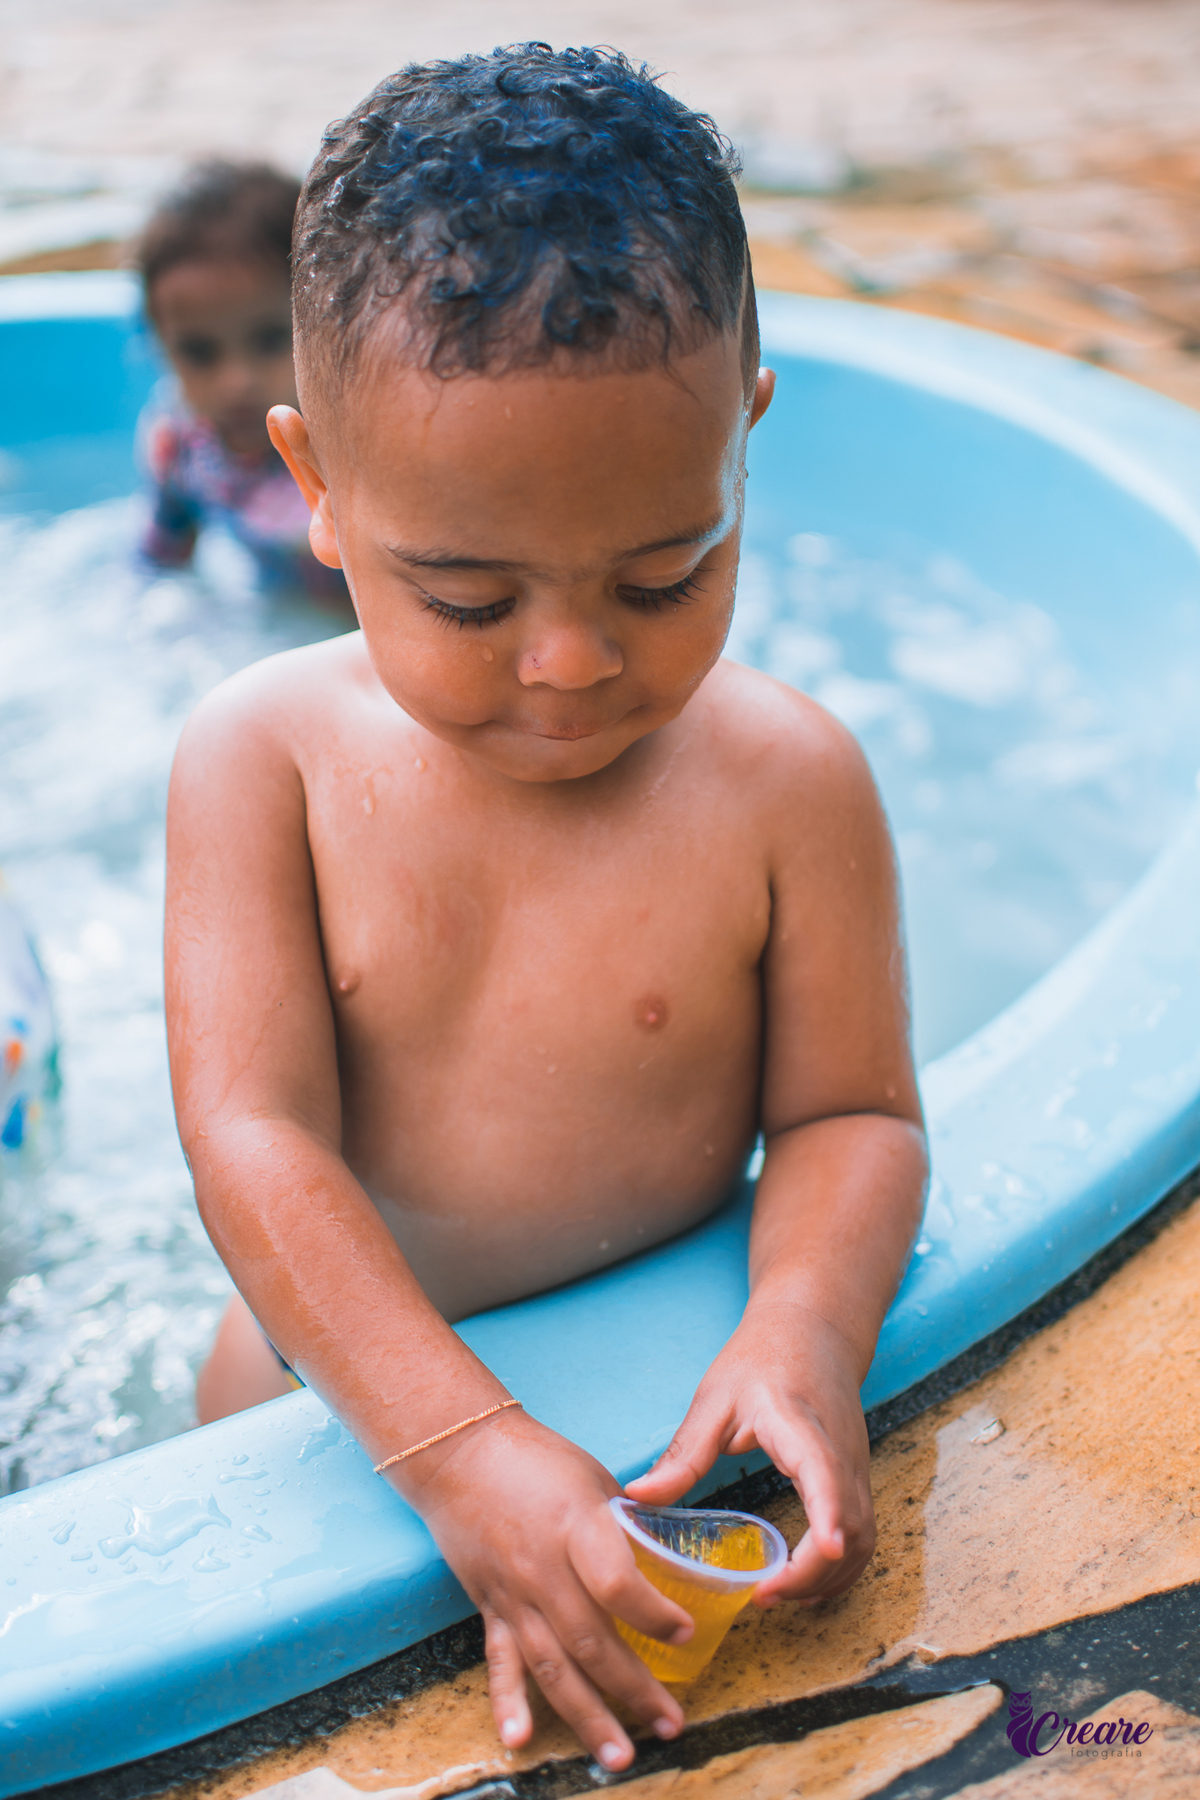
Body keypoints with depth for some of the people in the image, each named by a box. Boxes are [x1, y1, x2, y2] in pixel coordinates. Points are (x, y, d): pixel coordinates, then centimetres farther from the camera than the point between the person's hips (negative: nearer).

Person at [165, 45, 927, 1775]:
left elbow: (850, 1116, -12)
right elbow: (255, 1138, -24)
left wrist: (804, 1331, -34)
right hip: (349, 1371, 1)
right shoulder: (263, 760, -19)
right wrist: (457, 1444, -35)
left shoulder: (787, 779, -19)